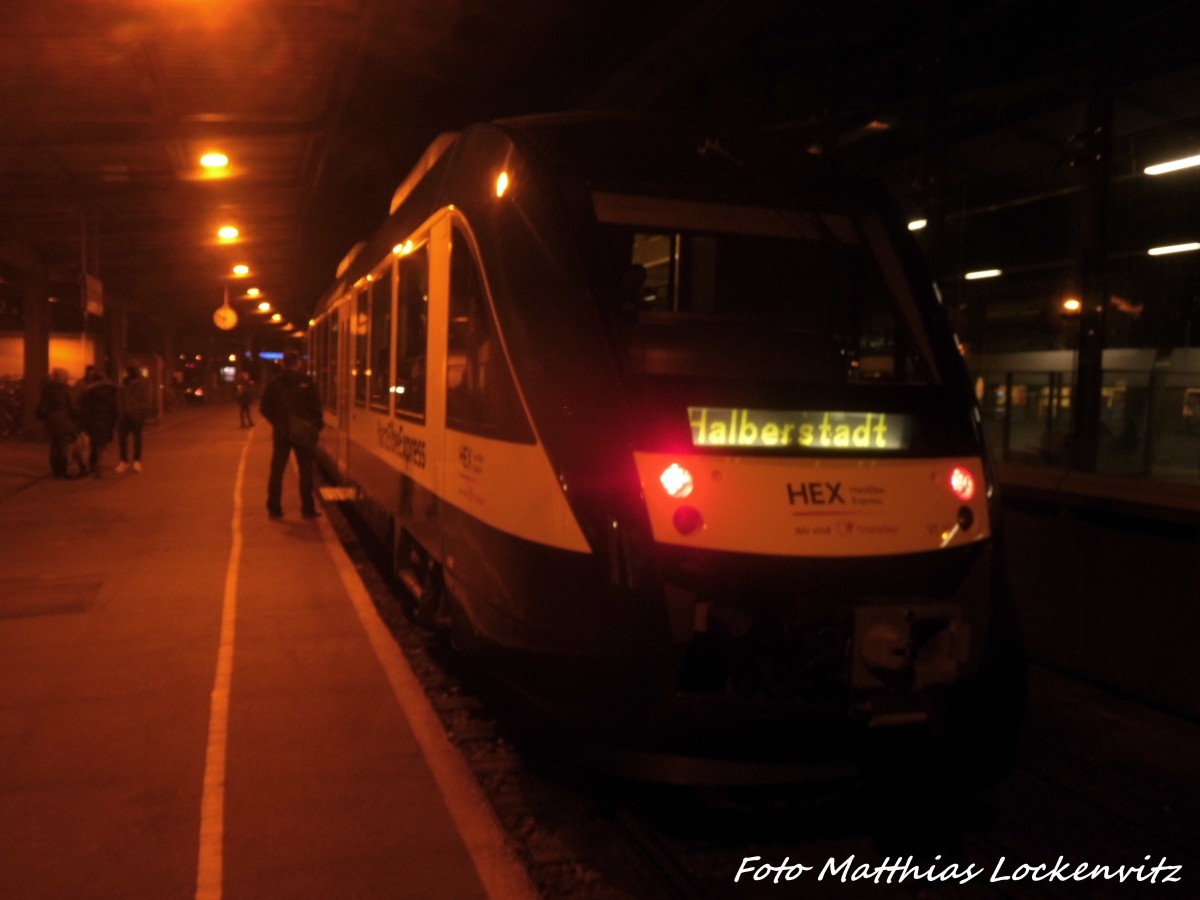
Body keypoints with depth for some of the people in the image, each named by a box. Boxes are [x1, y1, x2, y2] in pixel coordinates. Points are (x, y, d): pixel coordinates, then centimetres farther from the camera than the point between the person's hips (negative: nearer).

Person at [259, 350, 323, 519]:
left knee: (277, 471, 10)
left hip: (281, 432, 2)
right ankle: (307, 508, 4)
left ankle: (274, 508, 11)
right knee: (305, 471, 5)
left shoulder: (274, 382, 2)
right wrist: (317, 426, 0)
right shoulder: (307, 382, -6)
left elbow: (264, 408, 4)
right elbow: (316, 408, -10)